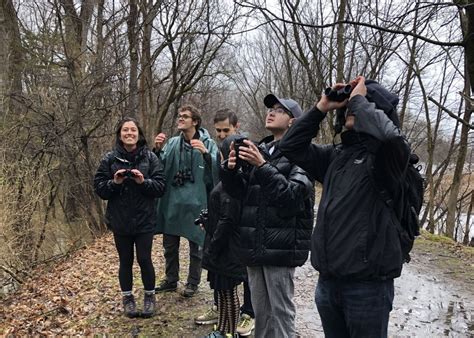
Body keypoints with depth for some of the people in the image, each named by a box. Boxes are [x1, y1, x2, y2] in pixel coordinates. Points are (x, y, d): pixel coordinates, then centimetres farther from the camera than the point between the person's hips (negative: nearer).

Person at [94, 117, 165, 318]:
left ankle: (149, 296, 26)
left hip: (144, 220, -1)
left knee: (144, 260, 3)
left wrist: (143, 182, -21)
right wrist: (114, 183, -18)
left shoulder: (150, 157, -2)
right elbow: (99, 188, 0)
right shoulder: (110, 159, 0)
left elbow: (161, 186, -4)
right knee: (125, 261, 12)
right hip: (120, 220, 1)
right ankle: (127, 298, 30)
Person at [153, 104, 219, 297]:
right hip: (172, 202, 4)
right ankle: (171, 280, 32)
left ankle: (193, 282, 25)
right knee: (169, 245, 15)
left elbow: (217, 170, -17)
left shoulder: (207, 143, -6)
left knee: (196, 245, 9)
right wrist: (157, 150, -15)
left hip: (196, 203, -4)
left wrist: (206, 154, -32)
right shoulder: (172, 143, 6)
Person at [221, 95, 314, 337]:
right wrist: (232, 168, -8)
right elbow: (239, 192, 11)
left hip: (280, 245, -6)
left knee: (280, 313, 2)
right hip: (255, 244, 6)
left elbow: (293, 197, -18)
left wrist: (263, 167, -23)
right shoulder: (259, 151, 12)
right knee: (260, 312, 17)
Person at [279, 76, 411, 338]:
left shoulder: (387, 154, -7)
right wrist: (321, 107, 4)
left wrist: (359, 99, -13)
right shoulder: (335, 155, 11)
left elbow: (388, 135, -30)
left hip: (367, 283, -6)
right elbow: (291, 146, 11)